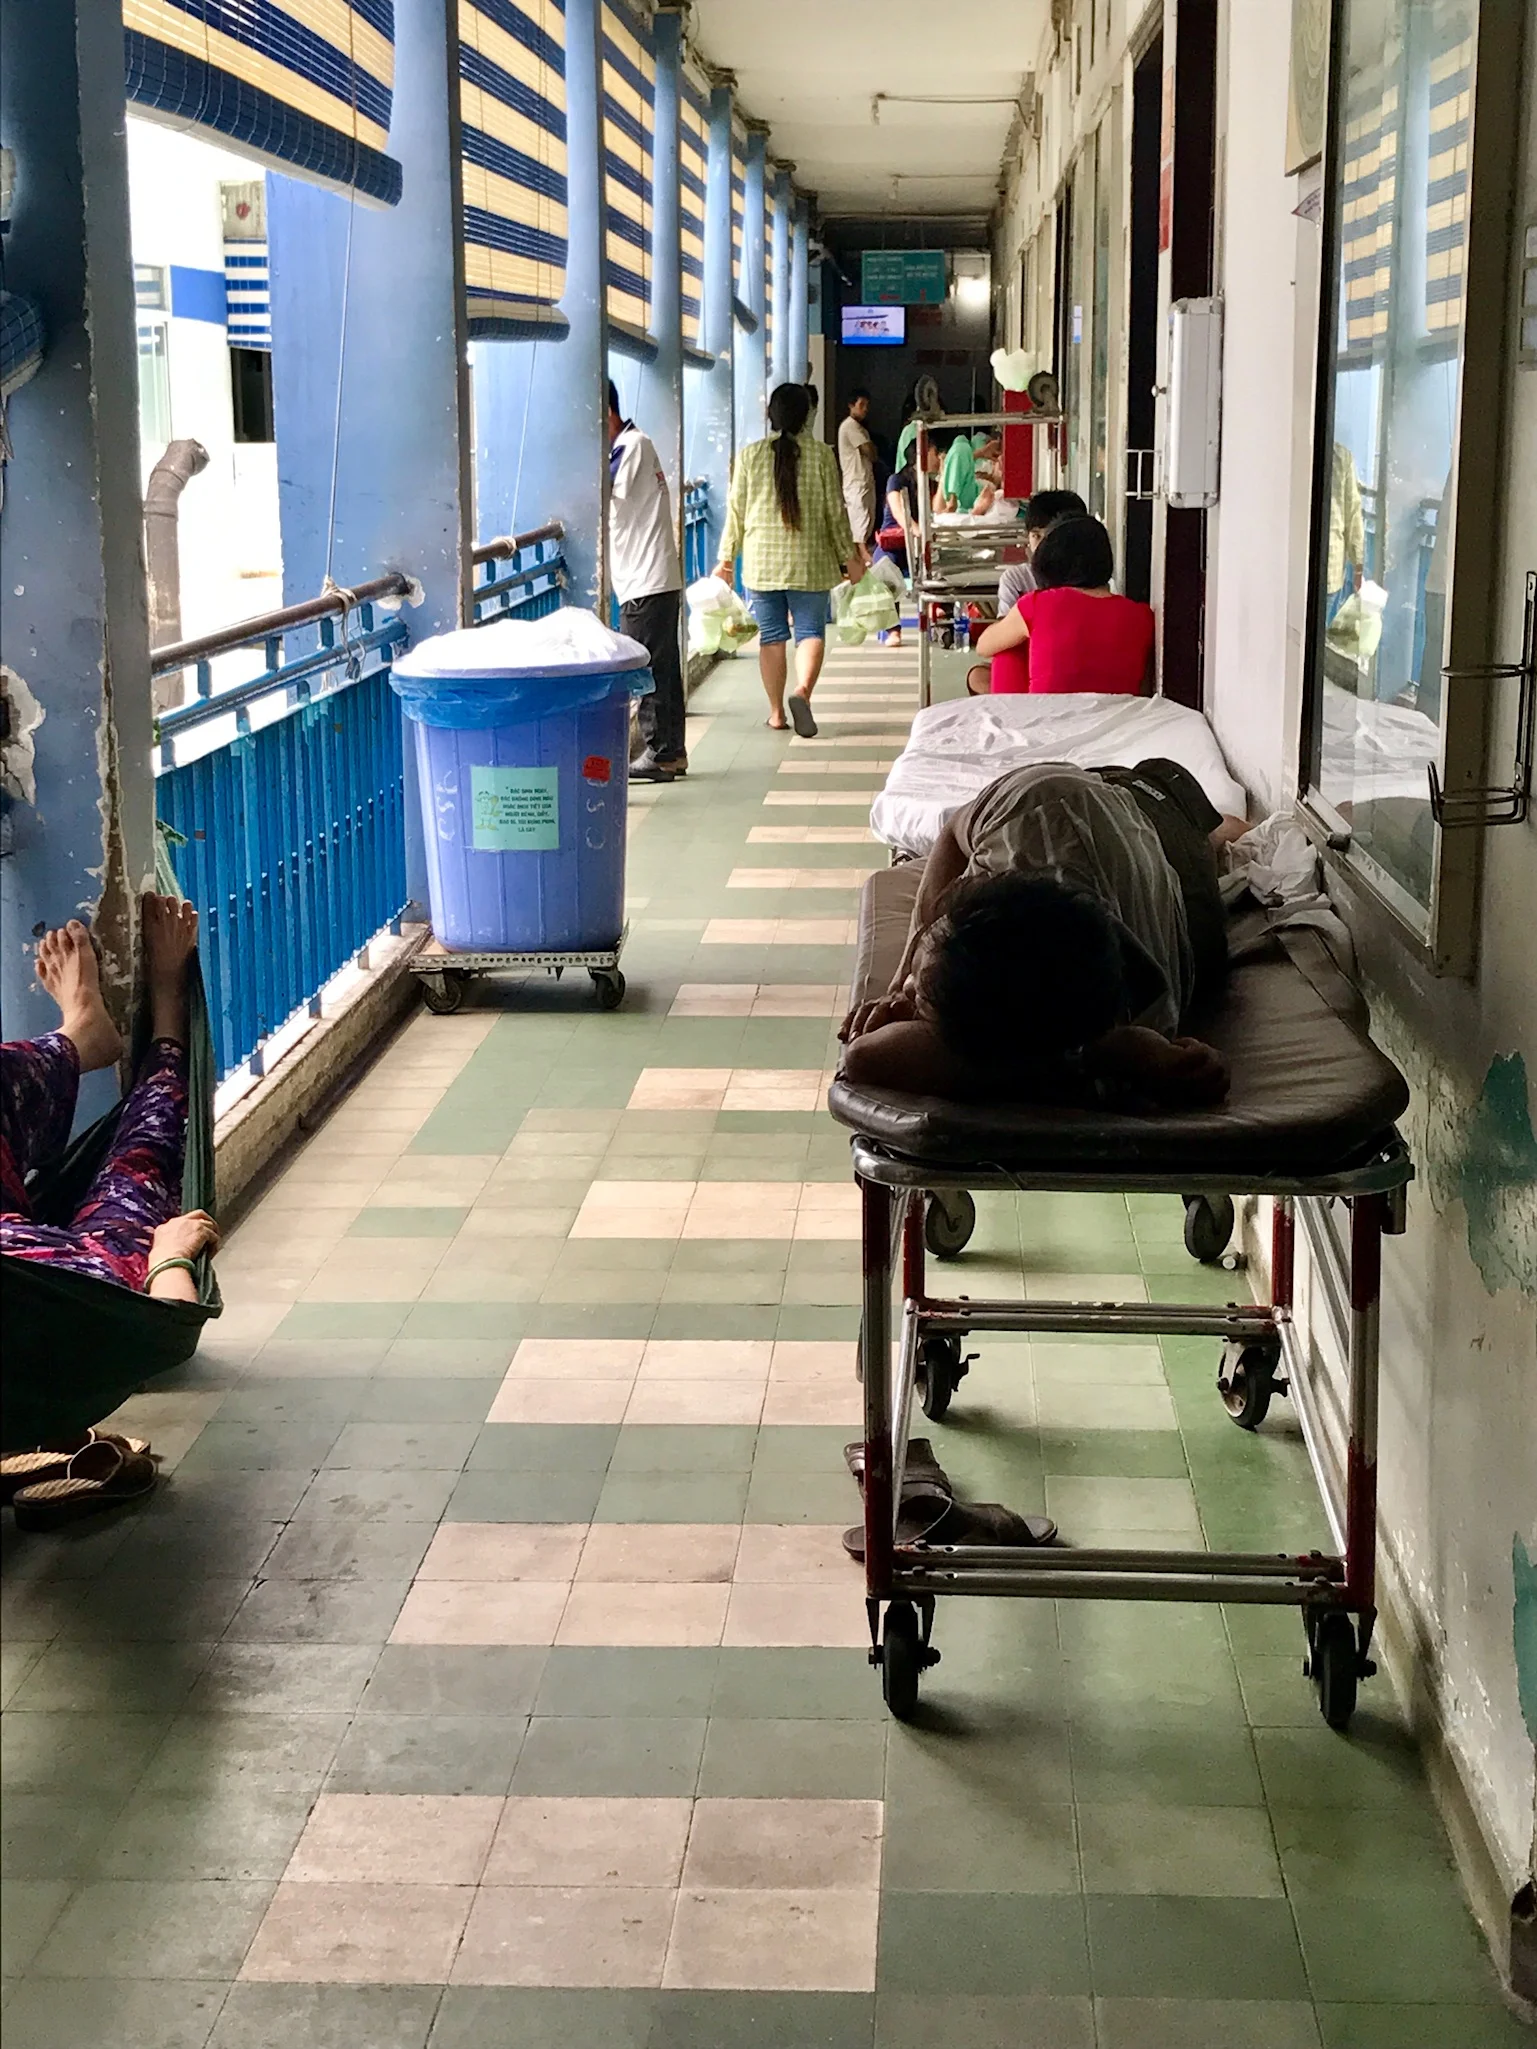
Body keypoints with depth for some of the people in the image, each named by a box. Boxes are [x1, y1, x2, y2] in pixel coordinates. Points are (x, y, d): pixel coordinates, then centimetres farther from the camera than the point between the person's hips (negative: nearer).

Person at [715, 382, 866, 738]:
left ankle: (777, 712, 12)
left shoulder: (749, 455, -1)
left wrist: (726, 559, 13)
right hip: (809, 561, -1)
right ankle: (803, 690, -23)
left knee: (771, 635, 9)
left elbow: (736, 512, 3)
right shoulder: (821, 455, -4)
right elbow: (836, 511, 0)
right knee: (811, 631, 3)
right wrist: (849, 556, 10)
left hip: (762, 561, 1)